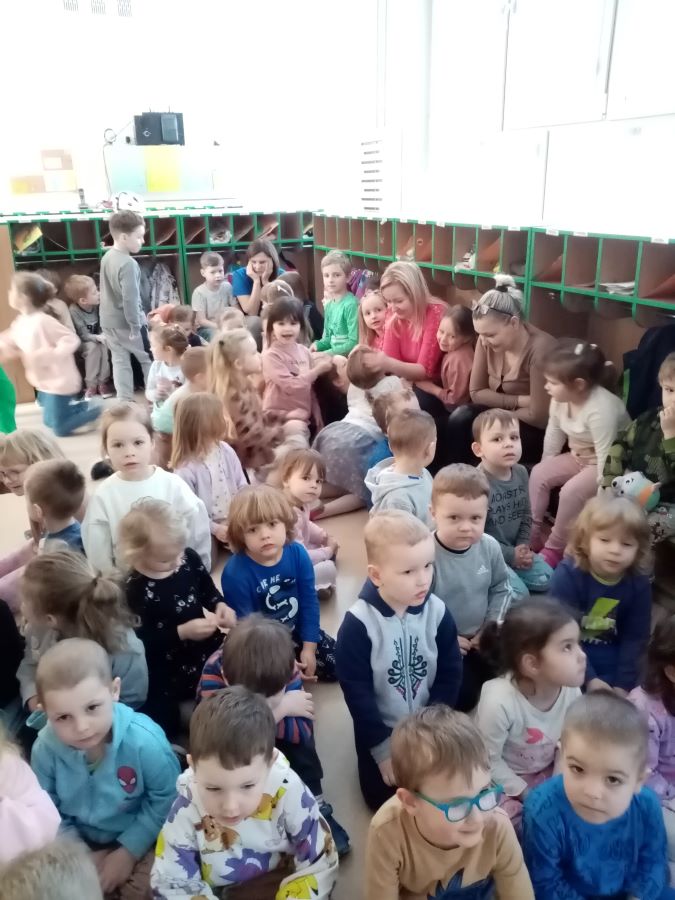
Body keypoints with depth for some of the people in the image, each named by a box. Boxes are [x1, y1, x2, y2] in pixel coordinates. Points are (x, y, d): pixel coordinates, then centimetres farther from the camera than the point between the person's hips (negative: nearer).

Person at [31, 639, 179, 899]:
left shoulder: (145, 741, -31)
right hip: (80, 840, 4)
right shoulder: (45, 748, -22)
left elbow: (166, 800, -16)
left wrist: (129, 851, -15)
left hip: (138, 840, -3)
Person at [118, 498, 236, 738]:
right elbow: (139, 643, -20)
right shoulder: (134, 589, -22)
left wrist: (220, 606, -11)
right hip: (170, 670, -5)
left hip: (209, 648, 5)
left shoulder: (189, 557, -8)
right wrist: (182, 632, -28)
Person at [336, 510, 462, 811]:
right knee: (384, 800, 9)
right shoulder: (358, 624, -26)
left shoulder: (437, 612, -17)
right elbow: (356, 690, -20)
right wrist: (382, 747, -15)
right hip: (381, 731, -2)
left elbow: (450, 674, -8)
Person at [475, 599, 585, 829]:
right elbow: (489, 761, -21)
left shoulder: (571, 691, -21)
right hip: (502, 779, -5)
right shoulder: (499, 702, -37)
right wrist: (526, 793, -15)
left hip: (546, 771, 5)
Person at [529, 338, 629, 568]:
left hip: (606, 464, -8)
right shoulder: (560, 399, -11)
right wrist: (546, 466, 9)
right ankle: (532, 532, 1)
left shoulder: (601, 410, -35)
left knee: (571, 491, -27)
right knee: (538, 473, -6)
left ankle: (555, 549, -10)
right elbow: (553, 434, 3)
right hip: (578, 456, 8)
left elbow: (606, 456, -31)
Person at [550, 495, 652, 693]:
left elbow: (636, 637, -4)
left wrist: (624, 683, -10)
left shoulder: (639, 584, -12)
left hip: (610, 657, 4)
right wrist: (589, 678, -23)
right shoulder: (568, 574, -24)